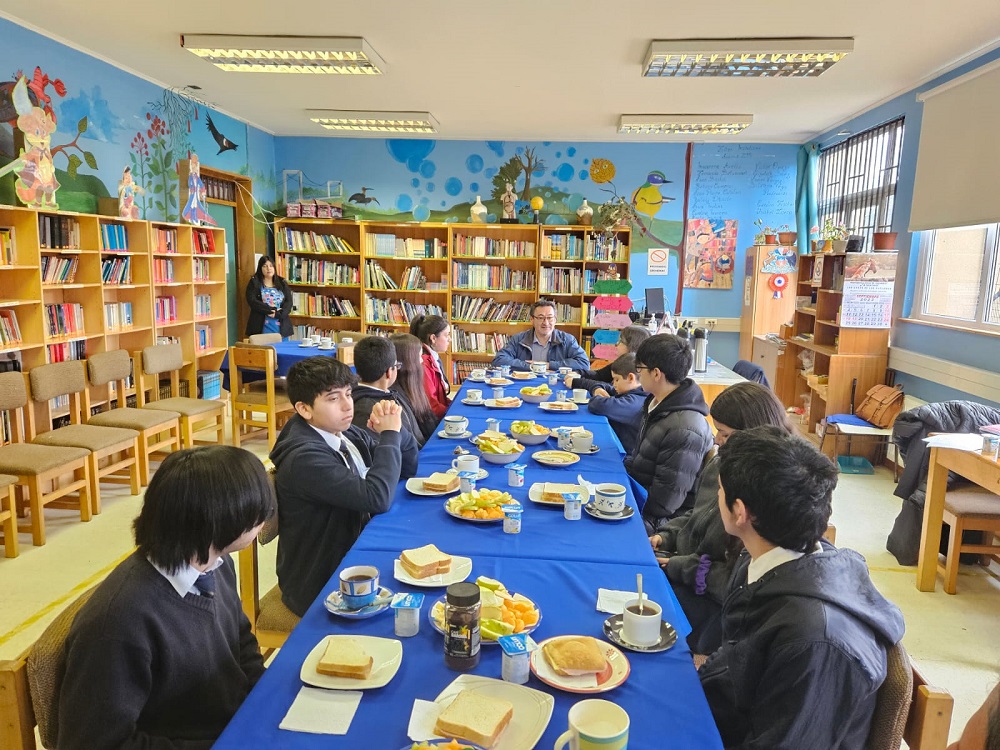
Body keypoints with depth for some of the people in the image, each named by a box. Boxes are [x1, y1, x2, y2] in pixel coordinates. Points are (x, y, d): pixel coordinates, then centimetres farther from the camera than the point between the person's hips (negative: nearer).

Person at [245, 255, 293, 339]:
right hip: (261, 327, -2)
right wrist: (271, 310, -13)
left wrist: (277, 314, -13)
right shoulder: (254, 283, 6)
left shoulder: (282, 283, 13)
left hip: (281, 327, 3)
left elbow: (289, 302, 4)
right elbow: (252, 301, -6)